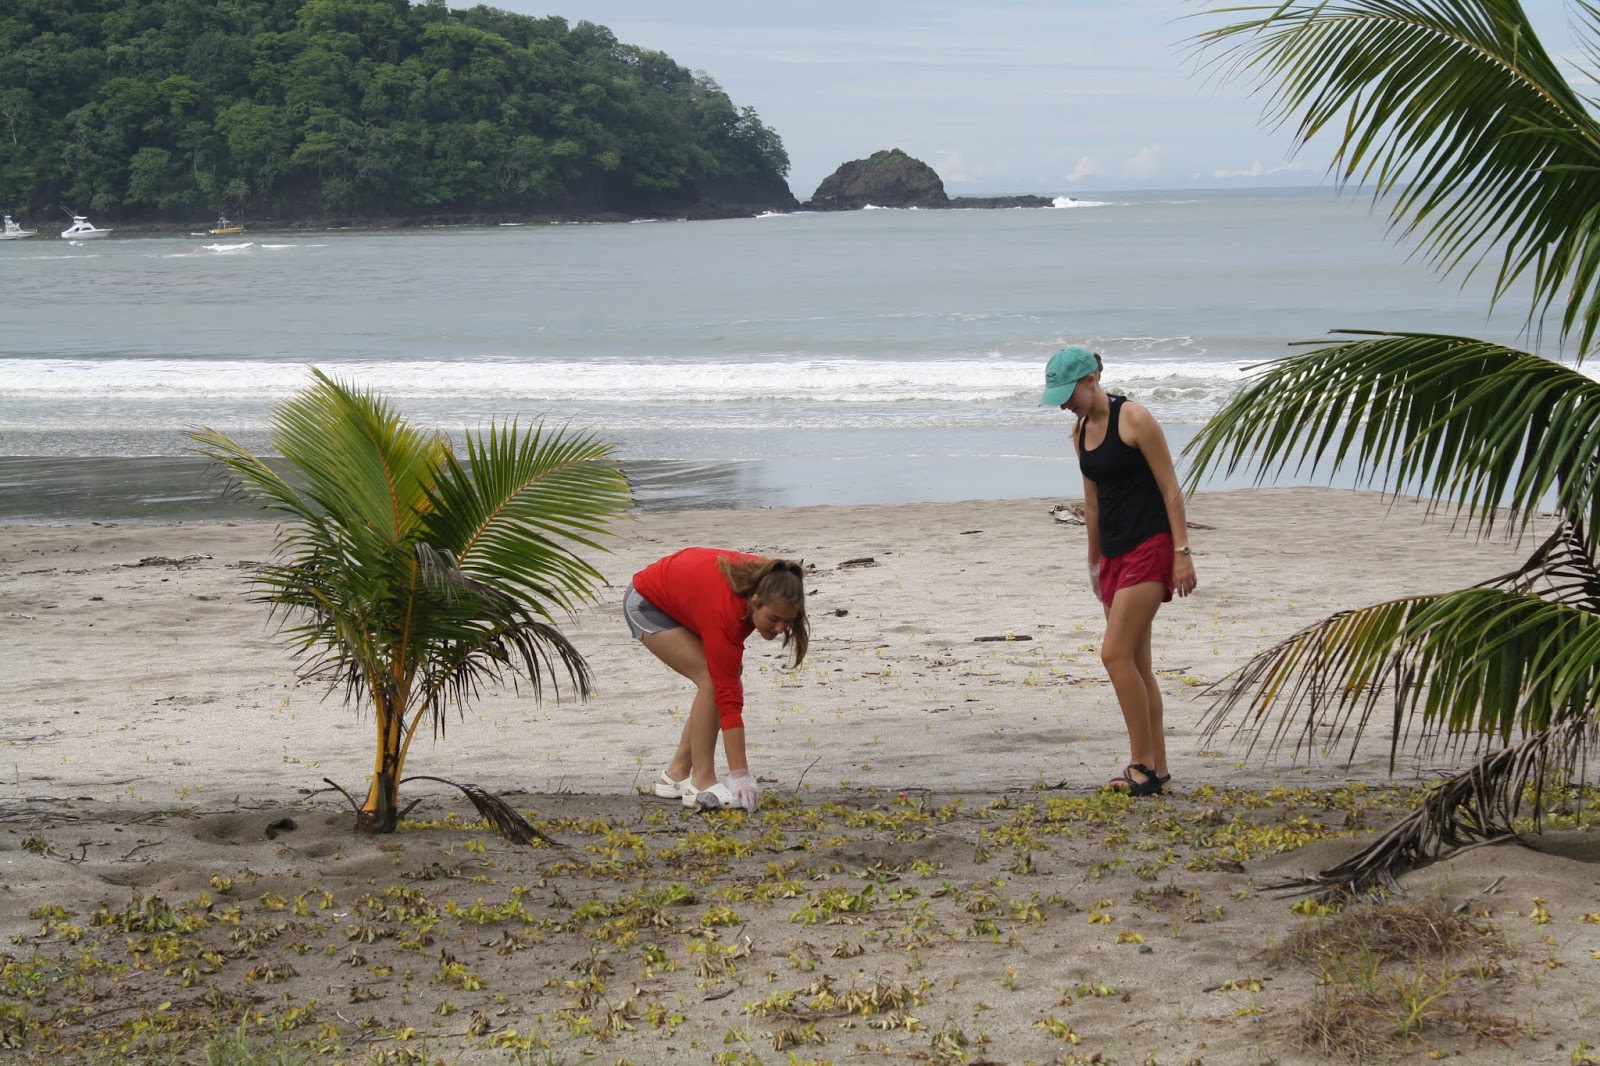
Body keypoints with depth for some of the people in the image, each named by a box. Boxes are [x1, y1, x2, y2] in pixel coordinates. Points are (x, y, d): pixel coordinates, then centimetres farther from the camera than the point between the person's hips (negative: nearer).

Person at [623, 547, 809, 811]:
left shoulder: (766, 581, -21)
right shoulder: (725, 612, -39)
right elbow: (729, 700, -37)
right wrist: (740, 775, -36)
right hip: (647, 605, -8)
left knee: (723, 679, -3)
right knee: (712, 681, -22)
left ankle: (676, 774, 7)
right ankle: (702, 784, -16)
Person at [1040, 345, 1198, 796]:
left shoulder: (1134, 420, -12)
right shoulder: (1080, 432, 11)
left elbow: (1170, 488, -12)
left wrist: (1182, 552, -16)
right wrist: (1094, 562, 23)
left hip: (1149, 548, -8)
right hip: (1114, 552, 8)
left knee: (1116, 655, -14)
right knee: (1135, 664, 8)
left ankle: (1144, 764, -7)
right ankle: (1156, 769, 13)